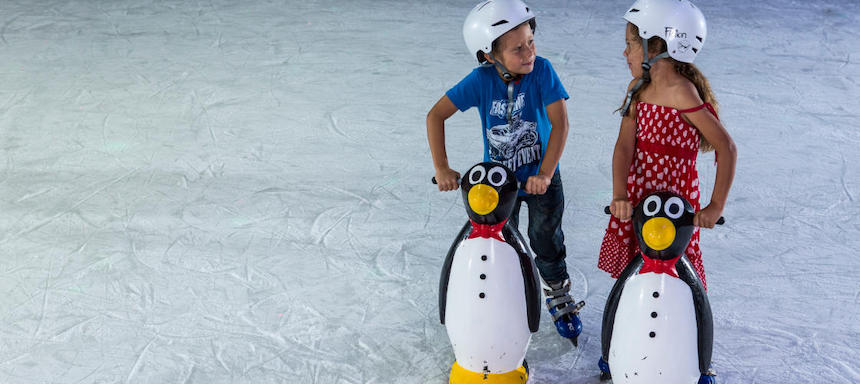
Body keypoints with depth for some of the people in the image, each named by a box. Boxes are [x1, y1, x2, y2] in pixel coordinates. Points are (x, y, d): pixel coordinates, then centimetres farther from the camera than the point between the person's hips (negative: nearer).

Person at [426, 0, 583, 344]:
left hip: (540, 177, -1)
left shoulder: (542, 71, -22)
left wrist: (544, 174, -30)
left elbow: (560, 123, -23)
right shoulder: (481, 80, -19)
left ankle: (559, 297, 34)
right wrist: (441, 168, -20)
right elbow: (436, 115, -14)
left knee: (546, 241, 8)